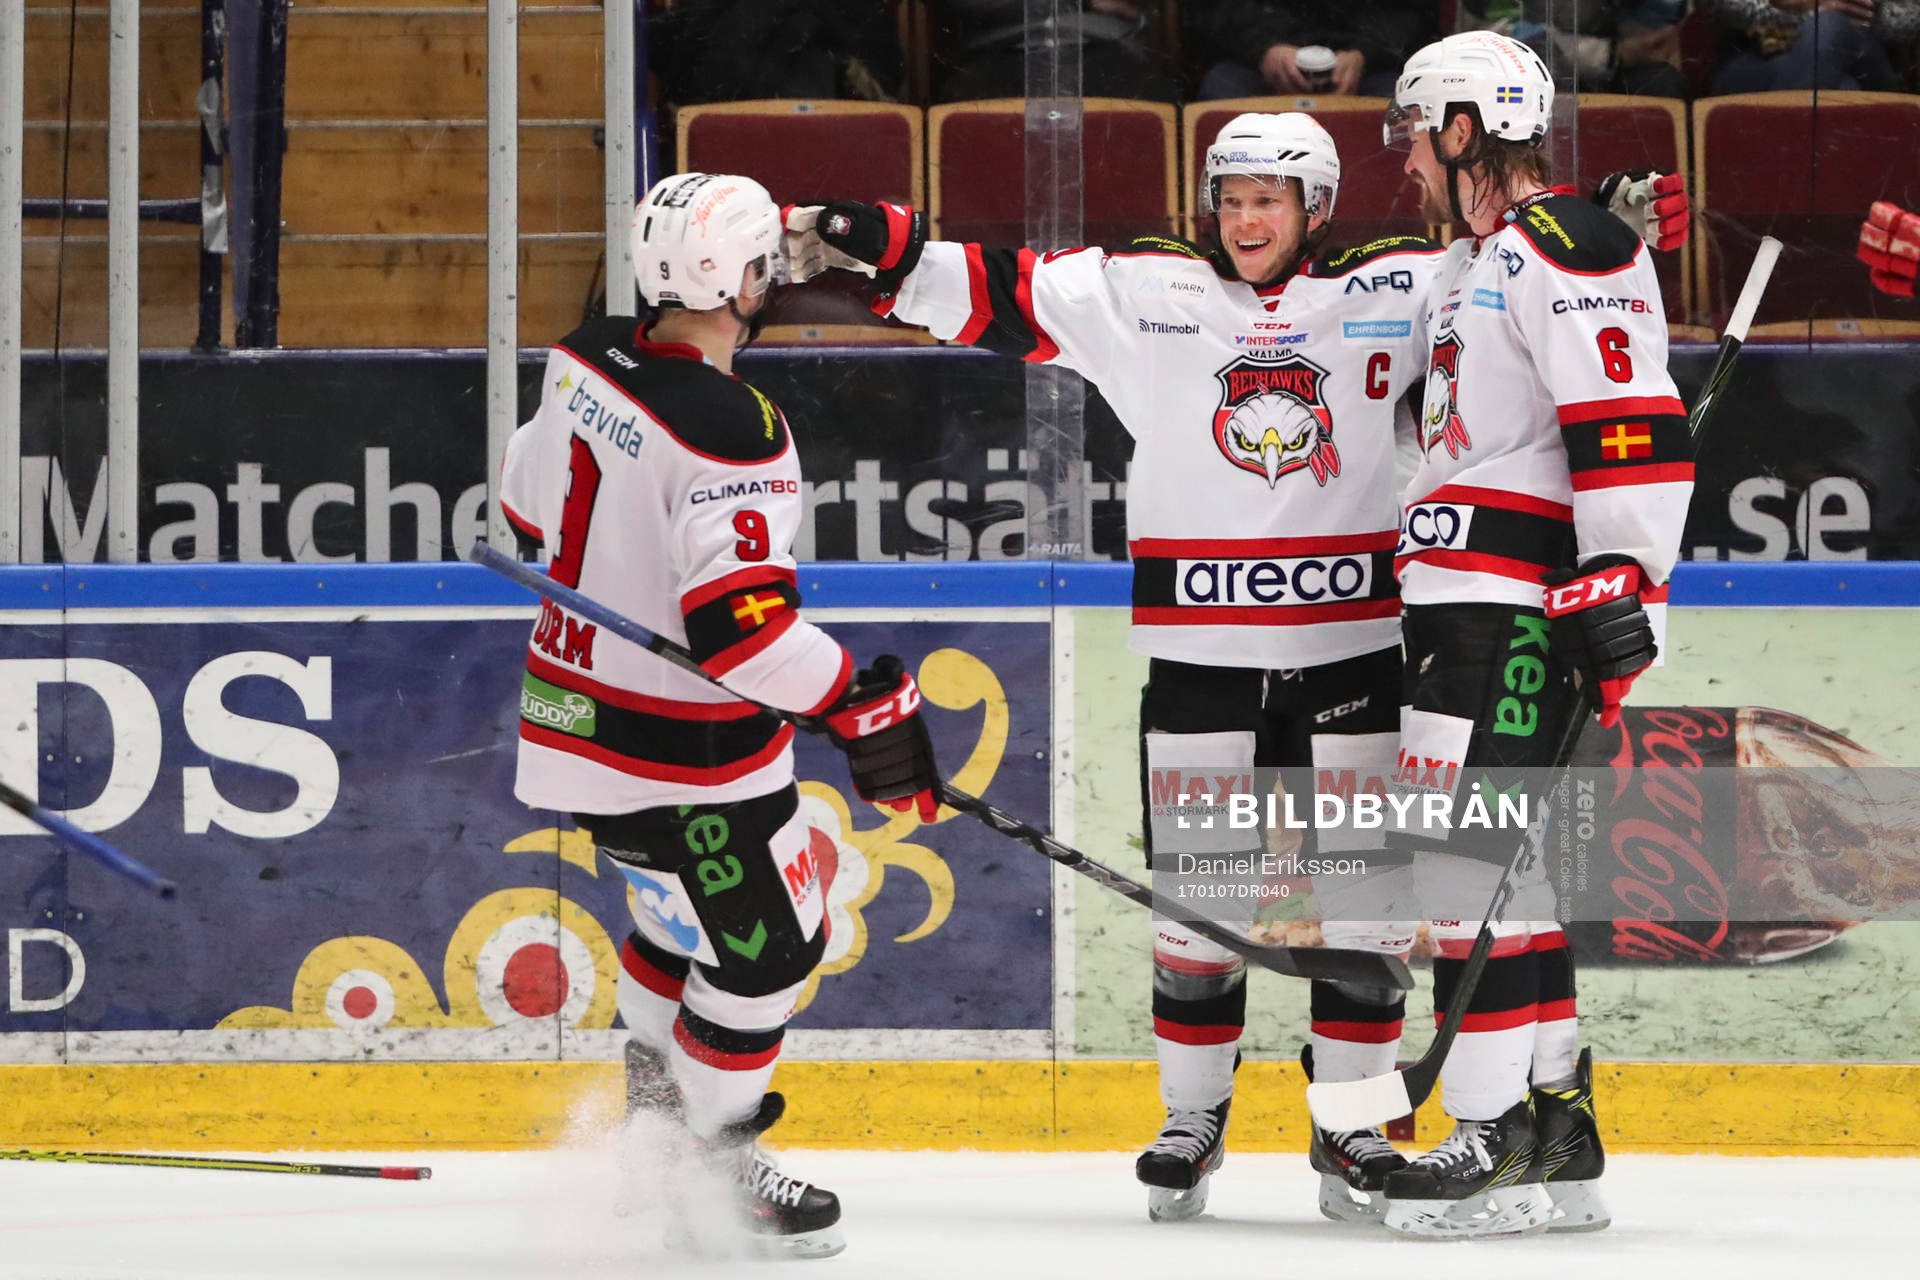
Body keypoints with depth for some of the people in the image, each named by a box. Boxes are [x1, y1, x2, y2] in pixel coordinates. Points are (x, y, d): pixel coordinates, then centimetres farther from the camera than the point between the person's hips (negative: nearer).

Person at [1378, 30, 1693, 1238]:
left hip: (1522, 613, -11)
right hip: (1464, 603, 11)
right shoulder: (1477, 267, 22)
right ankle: (1556, 1128, 14)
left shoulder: (1563, 251, -12)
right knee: (1496, 860, 11)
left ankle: (1501, 1140, -15)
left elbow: (1636, 434, -20)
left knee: (1472, 855, -15)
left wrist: (1621, 592, -24)